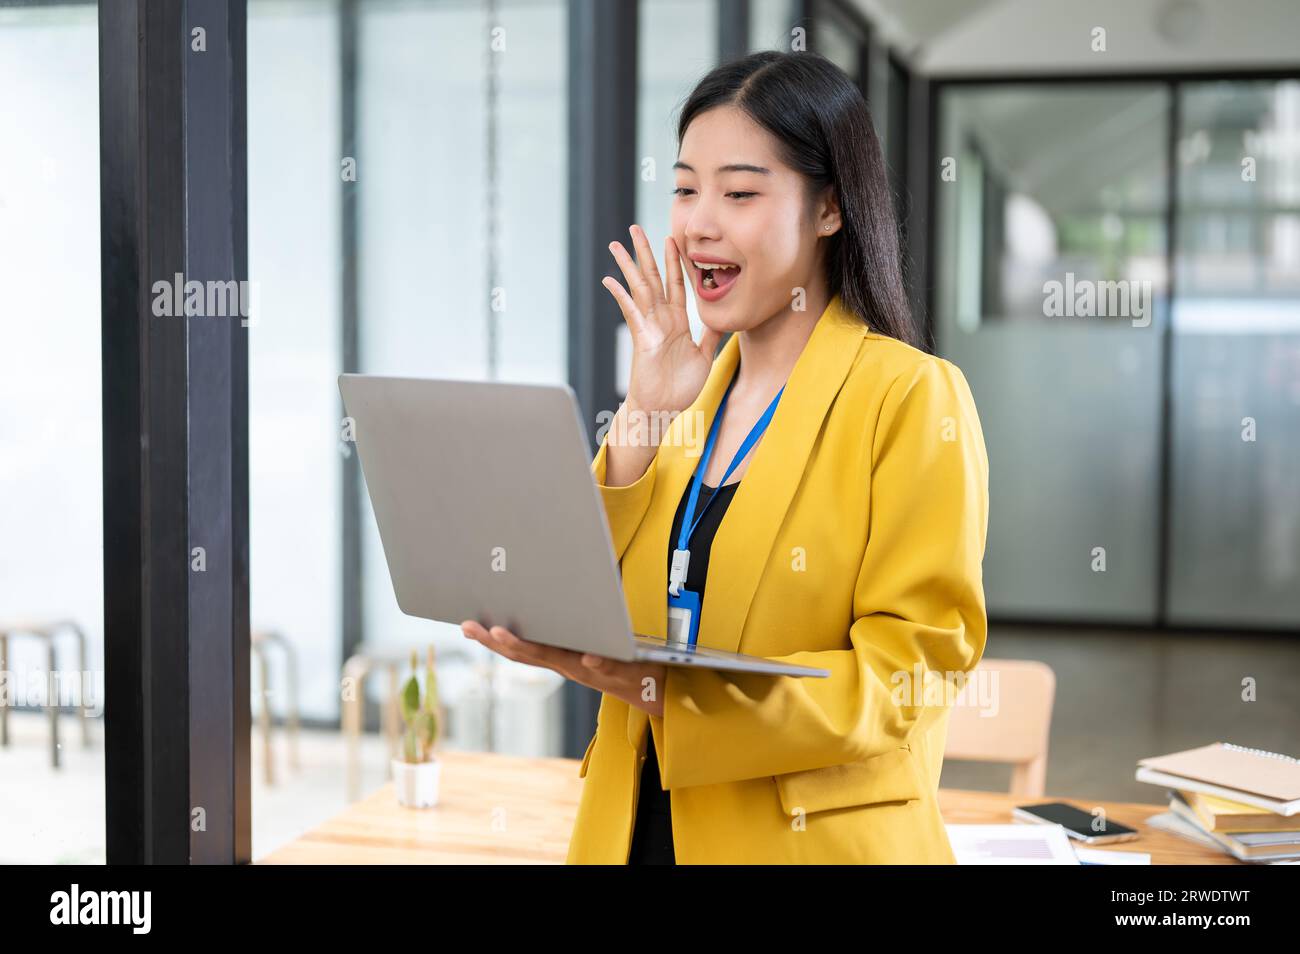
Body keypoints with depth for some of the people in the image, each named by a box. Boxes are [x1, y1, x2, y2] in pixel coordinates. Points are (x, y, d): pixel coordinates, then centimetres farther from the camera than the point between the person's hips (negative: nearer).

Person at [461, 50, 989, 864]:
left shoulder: (912, 396, -11)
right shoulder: (686, 392, 7)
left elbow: (910, 672, -16)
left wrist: (664, 694, -26)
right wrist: (639, 419, -10)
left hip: (814, 835, -5)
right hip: (635, 823, 5)